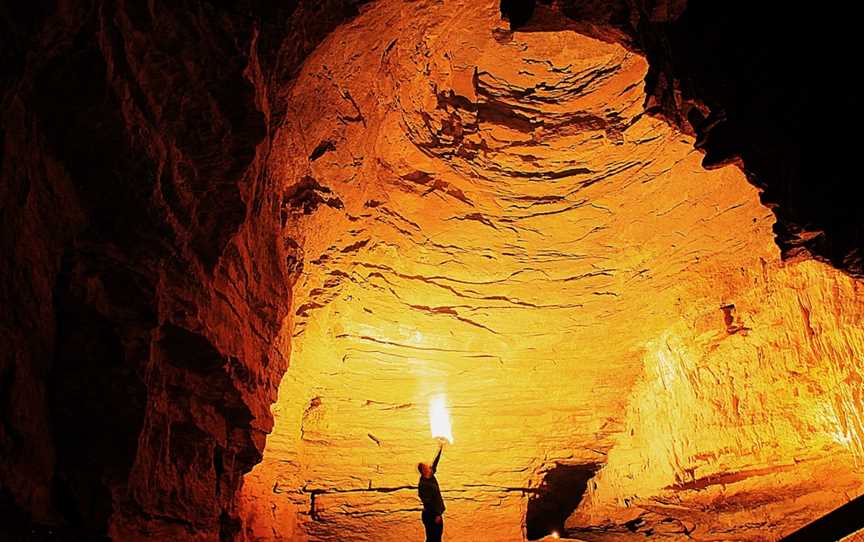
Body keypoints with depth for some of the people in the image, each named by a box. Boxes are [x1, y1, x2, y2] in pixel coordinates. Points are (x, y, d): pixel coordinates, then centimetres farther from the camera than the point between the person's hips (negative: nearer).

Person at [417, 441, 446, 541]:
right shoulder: (423, 484, -20)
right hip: (430, 515, -9)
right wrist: (436, 515, -21)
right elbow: (427, 502, -22)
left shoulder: (431, 477, 5)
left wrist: (440, 448, 11)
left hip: (436, 514, 9)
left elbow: (435, 463, 11)